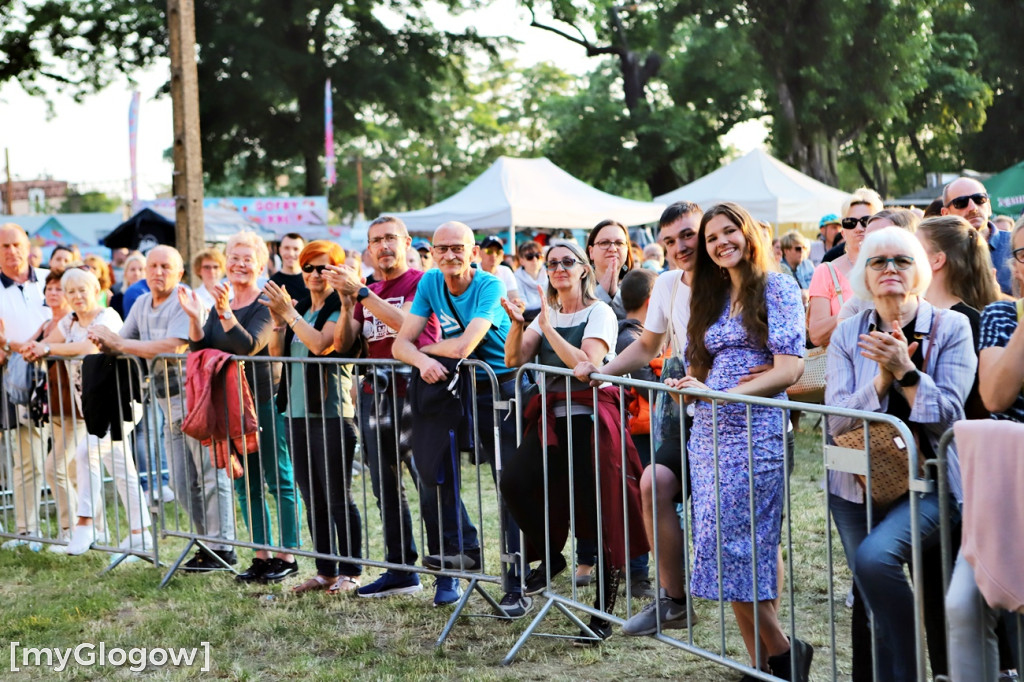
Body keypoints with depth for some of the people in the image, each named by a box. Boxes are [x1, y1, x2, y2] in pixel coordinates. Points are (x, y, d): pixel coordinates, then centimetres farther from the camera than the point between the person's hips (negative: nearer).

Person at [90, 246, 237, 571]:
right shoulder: (142, 303, 13)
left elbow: (173, 347, -24)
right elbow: (121, 345, 17)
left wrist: (118, 342, -18)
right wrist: (104, 343, -8)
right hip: (169, 406, 9)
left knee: (210, 477, -5)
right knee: (182, 483, 11)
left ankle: (222, 548, 1)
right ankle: (208, 542, 21)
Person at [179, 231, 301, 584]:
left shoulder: (265, 306, -8)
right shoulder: (220, 305, 12)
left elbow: (249, 345, -23)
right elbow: (199, 349, 4)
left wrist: (225, 314, -35)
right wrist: (194, 319, -12)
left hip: (265, 403, -7)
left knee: (279, 481, -1)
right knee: (246, 485, 10)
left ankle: (288, 556, 5)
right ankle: (262, 555, 18)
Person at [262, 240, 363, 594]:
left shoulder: (341, 307, -6)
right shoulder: (300, 308, 15)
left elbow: (320, 344, -21)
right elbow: (277, 353, 10)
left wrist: (288, 312, -15)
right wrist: (278, 320, -4)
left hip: (331, 413, -8)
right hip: (298, 412, 8)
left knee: (338, 497, -3)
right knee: (312, 499, 12)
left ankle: (350, 572, 6)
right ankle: (325, 571, 20)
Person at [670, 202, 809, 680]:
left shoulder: (777, 287, -1)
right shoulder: (709, 298, 19)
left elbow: (789, 368, -10)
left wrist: (723, 392, -16)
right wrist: (693, 385, -6)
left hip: (757, 430, -6)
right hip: (709, 430, 6)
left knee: (729, 547, -12)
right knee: (754, 546, 5)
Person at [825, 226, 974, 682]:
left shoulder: (950, 328, -3)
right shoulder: (848, 335, 4)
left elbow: (949, 416, -12)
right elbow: (836, 420, -6)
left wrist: (905, 371, -23)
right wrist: (883, 377, -19)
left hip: (930, 484, -4)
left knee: (875, 558, -27)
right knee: (875, 605, 4)